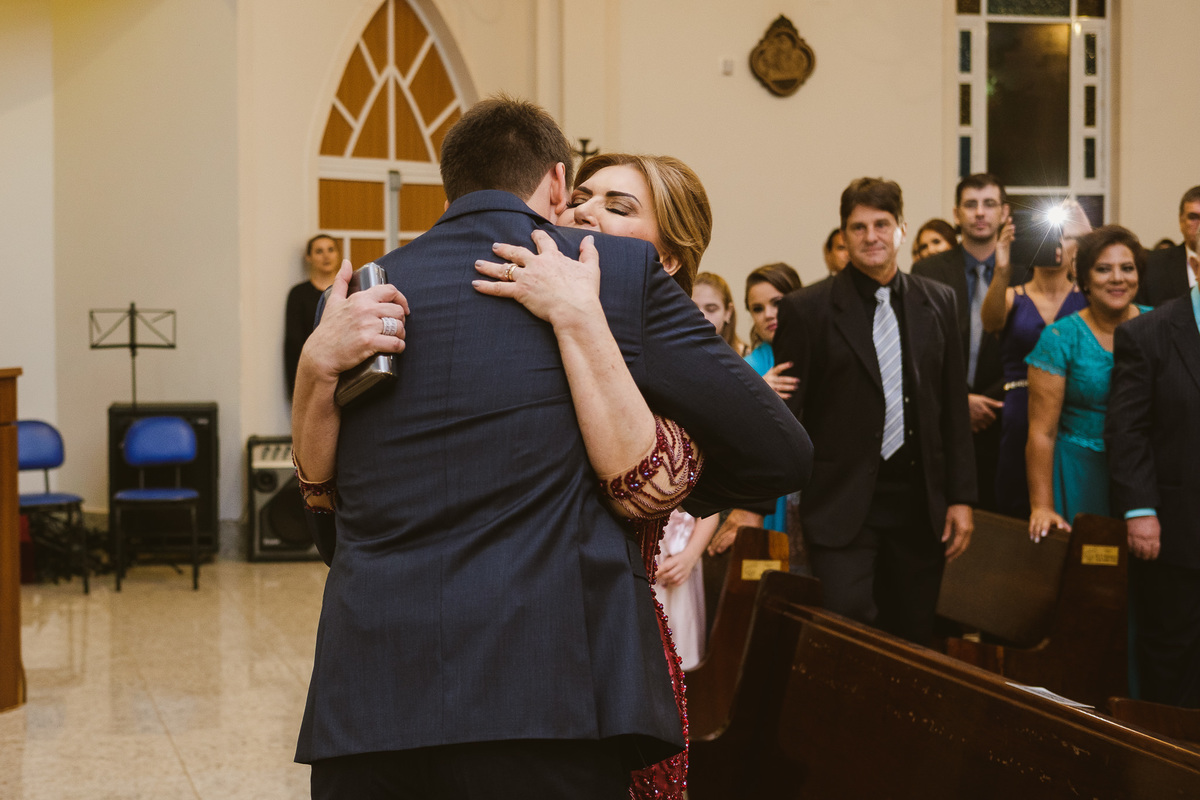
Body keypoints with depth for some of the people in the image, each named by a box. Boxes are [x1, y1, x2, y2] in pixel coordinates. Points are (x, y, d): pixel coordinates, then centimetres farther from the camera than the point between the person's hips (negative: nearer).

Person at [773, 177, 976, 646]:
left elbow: (954, 407, 11)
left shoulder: (937, 302, 9)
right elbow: (785, 413, -1)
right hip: (842, 506, -3)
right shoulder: (807, 309, -2)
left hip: (919, 503, 4)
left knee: (914, 640, 9)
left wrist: (961, 498, 7)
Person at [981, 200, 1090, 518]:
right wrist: (1002, 273, -32)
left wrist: (1087, 234, -24)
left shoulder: (1087, 297, 6)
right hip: (1020, 421, 0)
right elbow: (990, 321, -15)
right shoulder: (1013, 298, 6)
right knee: (1015, 516, 2)